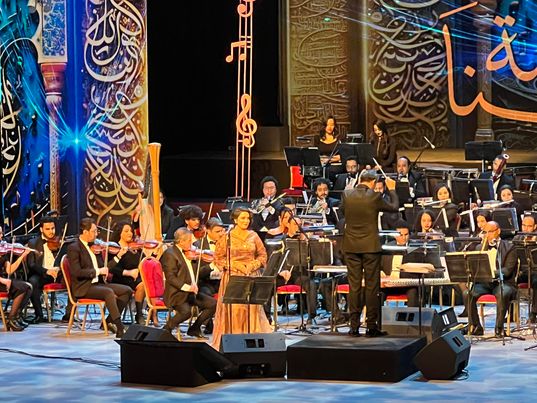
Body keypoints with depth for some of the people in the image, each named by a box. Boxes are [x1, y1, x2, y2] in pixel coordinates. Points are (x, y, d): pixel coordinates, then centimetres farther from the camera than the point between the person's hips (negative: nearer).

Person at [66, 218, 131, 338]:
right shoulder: (74, 248, -10)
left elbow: (103, 267, 20)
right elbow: (76, 272, -20)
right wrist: (98, 271, -18)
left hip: (97, 283, 8)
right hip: (83, 287, -8)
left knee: (127, 290, -6)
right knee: (108, 292, -33)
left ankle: (109, 321, -2)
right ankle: (120, 329, -34)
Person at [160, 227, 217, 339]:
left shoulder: (189, 253, 14)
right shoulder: (170, 254, -11)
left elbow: (196, 271, 21)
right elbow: (170, 278, -19)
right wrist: (186, 287, -29)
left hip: (191, 292, 8)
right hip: (177, 294, -8)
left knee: (212, 304, -2)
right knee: (186, 311, -32)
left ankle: (194, 328, 12)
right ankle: (166, 330, -6)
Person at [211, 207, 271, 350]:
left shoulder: (253, 236, 7)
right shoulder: (227, 237, 0)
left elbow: (262, 255, 12)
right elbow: (218, 258, 2)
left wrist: (253, 265, -5)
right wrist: (233, 264, -10)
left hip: (252, 276, 2)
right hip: (233, 277, -2)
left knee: (252, 308, -3)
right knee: (233, 309, -7)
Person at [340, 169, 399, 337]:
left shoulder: (347, 195, -3)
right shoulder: (374, 197, -11)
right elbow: (394, 207, 4)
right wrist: (392, 190, 17)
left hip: (351, 247, 3)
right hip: (370, 246, -3)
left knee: (354, 286, 6)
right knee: (372, 286, 3)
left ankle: (354, 326, 7)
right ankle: (372, 326, 4)